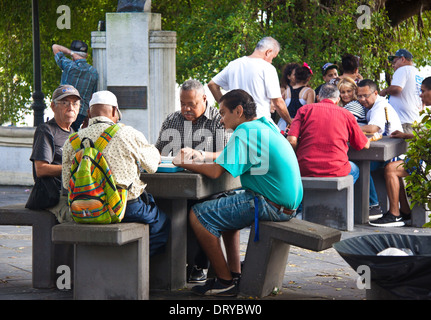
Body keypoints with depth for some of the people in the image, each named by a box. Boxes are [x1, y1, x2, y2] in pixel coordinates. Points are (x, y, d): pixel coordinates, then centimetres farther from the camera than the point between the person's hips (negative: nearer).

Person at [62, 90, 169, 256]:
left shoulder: (72, 142, 0)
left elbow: (67, 183, 5)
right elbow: (152, 164, 5)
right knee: (163, 223, 22)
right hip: (127, 208, -5)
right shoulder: (129, 134, -9)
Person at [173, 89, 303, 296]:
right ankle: (235, 274, 25)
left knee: (198, 215, -7)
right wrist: (199, 156, 19)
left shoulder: (245, 131, -14)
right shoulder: (266, 125, 15)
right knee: (226, 207, 32)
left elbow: (216, 171, -18)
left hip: (270, 205, -10)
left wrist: (184, 164, -3)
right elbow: (231, 157, 28)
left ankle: (226, 283, -3)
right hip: (287, 203, 10)